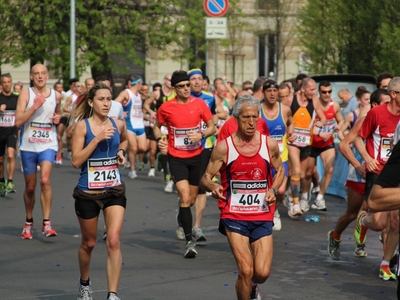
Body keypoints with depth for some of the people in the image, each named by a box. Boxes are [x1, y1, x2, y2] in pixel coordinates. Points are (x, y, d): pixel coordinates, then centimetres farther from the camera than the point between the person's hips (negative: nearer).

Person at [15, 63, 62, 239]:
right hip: (28, 145, 0)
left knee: (45, 180, -20)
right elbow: (18, 121, -13)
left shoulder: (56, 96, 5)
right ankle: (28, 222, 31)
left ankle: (46, 223, -17)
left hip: (48, 145, 0)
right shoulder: (26, 94, -4)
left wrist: (58, 119, 3)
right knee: (30, 186, 10)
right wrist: (35, 106, -22)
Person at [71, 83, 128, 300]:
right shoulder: (82, 126, -9)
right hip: (88, 193, -2)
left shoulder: (118, 125, 2)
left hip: (114, 191, 2)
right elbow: (76, 161, -17)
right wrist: (97, 139, -23)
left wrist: (121, 152, 5)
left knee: (114, 241, -13)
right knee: (89, 243, 15)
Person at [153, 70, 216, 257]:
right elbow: (157, 126, 12)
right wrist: (159, 140, -8)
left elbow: (212, 127, 4)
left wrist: (201, 135, -15)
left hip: (196, 156, 3)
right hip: (176, 157, -3)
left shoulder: (200, 104, -3)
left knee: (191, 199, 14)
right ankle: (189, 241, -14)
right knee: (185, 197, -17)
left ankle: (181, 218, 50)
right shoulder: (166, 108, -6)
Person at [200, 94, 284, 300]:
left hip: (263, 216, 2)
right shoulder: (224, 147, -6)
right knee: (245, 271, -13)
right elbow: (205, 177, 0)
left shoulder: (270, 144, -1)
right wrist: (213, 187, -24)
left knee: (262, 273, -4)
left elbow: (280, 171, 16)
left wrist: (273, 190, -4)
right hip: (234, 216, -2)